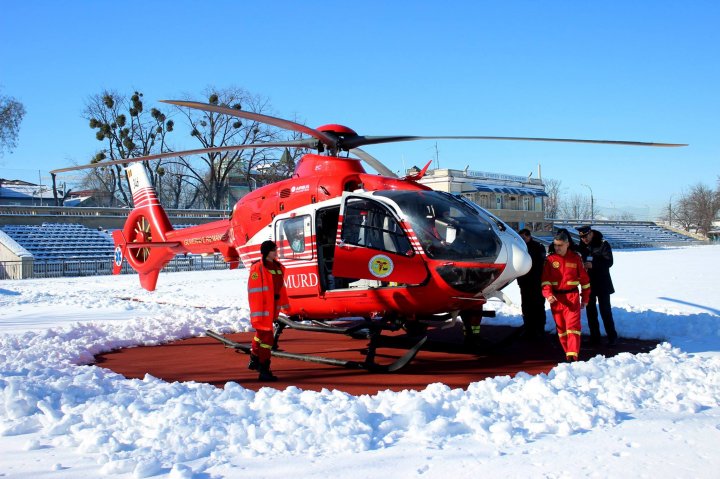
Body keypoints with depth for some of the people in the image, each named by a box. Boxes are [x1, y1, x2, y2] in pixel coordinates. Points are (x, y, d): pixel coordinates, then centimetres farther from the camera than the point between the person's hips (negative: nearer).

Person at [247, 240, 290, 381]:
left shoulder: (277, 267, 8)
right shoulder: (258, 268, -17)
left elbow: (280, 285, 19)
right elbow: (254, 291, -19)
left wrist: (284, 302, 21)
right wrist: (257, 313, -21)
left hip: (272, 306, 9)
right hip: (262, 308, -9)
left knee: (261, 333, 24)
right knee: (267, 338, -9)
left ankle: (254, 361, 42)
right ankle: (264, 371, -5)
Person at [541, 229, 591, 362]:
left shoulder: (575, 258, -1)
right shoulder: (550, 259, 2)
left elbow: (584, 279, 6)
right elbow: (545, 280, -4)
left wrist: (585, 298, 8)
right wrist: (548, 294, -20)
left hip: (572, 297, -3)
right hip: (555, 298, 3)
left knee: (573, 326, -10)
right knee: (560, 327, 10)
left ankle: (573, 355, -15)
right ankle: (567, 352, 22)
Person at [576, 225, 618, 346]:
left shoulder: (603, 244, -11)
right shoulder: (582, 246, 5)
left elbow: (609, 262, -15)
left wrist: (593, 265, -27)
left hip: (602, 283, -5)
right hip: (588, 283, 5)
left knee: (605, 311, -3)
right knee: (591, 311, 8)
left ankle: (612, 337, 6)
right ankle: (594, 337, 15)